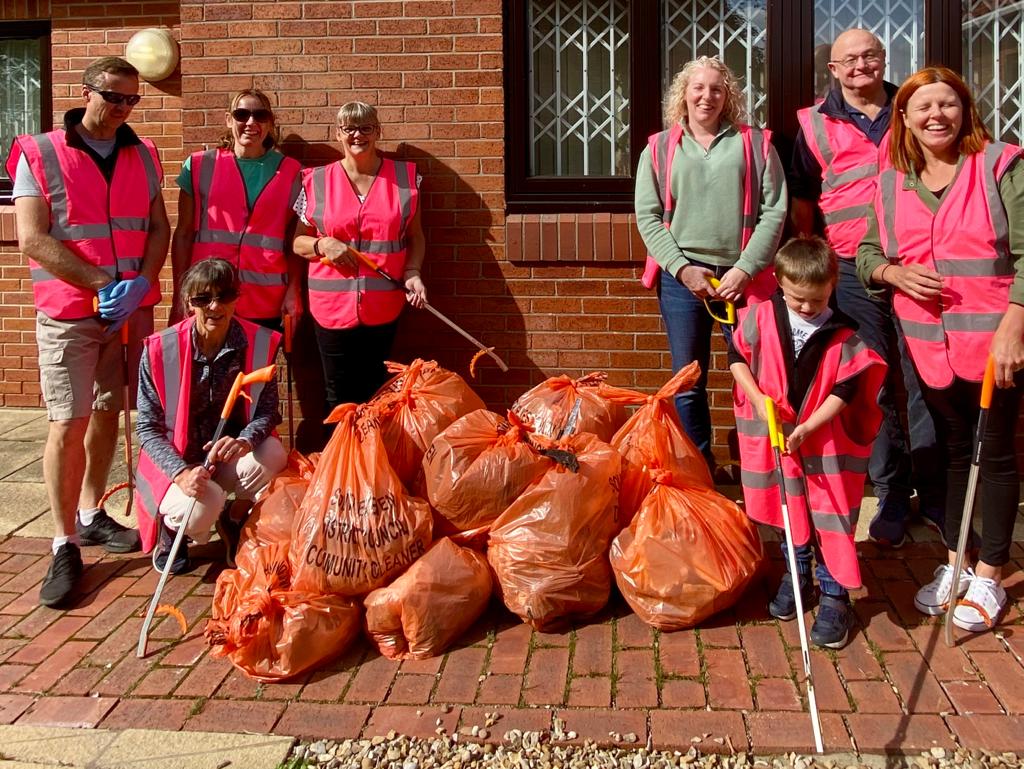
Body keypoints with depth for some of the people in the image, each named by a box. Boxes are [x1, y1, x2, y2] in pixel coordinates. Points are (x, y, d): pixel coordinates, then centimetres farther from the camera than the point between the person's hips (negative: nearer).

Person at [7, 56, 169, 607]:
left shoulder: (142, 156, 8)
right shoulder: (39, 155, -5)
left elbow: (158, 227, 7)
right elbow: (33, 238, -12)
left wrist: (140, 283, -11)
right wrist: (104, 285, -17)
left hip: (131, 308, 4)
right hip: (68, 312, -4)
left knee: (108, 412, 12)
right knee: (68, 423, -6)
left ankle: (90, 515, 27)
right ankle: (65, 546, 0)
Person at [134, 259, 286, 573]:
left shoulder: (261, 344, -9)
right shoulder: (160, 350, -13)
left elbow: (267, 410, -7)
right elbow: (148, 428, -9)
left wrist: (245, 440, -30)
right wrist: (181, 473, -26)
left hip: (230, 457, 3)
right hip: (177, 462, -2)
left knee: (272, 454, -30)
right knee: (202, 507, -34)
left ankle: (235, 519, 4)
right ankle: (169, 526, 7)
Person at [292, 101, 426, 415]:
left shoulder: (404, 177, 4)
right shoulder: (316, 182, 3)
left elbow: (414, 236, 11)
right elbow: (298, 242, 8)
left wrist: (412, 273, -5)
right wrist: (323, 245, -12)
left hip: (384, 308, 0)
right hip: (333, 307, 0)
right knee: (340, 399, 6)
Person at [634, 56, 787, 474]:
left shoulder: (755, 143, 7)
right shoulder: (659, 148, 10)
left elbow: (774, 212, 1)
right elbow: (648, 216, 3)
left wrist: (745, 269, -10)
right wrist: (682, 268, -8)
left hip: (742, 277, -1)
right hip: (681, 278, 1)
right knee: (688, 381, 6)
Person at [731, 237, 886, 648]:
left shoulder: (843, 335, -12)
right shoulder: (762, 317, -7)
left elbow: (845, 390, -11)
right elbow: (738, 355, 4)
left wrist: (807, 428, -19)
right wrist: (758, 399, -9)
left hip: (826, 440, -2)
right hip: (773, 434, 2)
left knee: (830, 520, -1)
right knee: (787, 511, 15)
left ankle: (834, 595, 11)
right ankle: (796, 575, 35)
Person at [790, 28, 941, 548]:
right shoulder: (815, 125, 6)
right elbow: (802, 203, 11)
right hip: (853, 271, -1)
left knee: (926, 382, 3)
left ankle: (933, 489, 15)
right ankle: (891, 494, 15)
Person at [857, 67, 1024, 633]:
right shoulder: (891, 184, 7)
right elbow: (866, 254, 15)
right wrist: (894, 273, -8)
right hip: (928, 343, 4)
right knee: (951, 451, 15)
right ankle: (954, 563, 28)